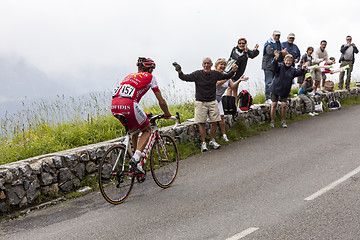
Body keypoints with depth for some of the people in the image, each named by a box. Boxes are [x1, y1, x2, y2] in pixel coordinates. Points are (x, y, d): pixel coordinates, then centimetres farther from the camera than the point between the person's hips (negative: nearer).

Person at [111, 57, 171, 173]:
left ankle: (136, 160, 28)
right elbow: (161, 101, 19)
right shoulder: (150, 77, 17)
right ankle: (135, 158, -5)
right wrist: (167, 114, 36)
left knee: (134, 131, 27)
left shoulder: (130, 76, 35)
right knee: (147, 130, 13)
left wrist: (141, 115, 53)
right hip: (128, 105, -6)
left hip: (114, 106, 6)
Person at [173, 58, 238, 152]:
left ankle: (212, 141, 19)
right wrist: (180, 72, -27)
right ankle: (203, 143, 9)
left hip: (212, 102, 3)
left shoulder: (215, 74, 1)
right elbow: (185, 77, -9)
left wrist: (233, 71, -1)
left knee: (214, 122, 2)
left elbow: (226, 76, 16)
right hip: (201, 102, -3)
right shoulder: (197, 74, -8)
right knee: (202, 123, -2)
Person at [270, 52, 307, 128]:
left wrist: (303, 68, -27)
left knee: (284, 105, -3)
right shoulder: (280, 66, -7)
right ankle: (272, 121, 9)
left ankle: (283, 121, 13)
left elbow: (299, 72, -6)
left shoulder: (292, 70, 5)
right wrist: (277, 58, -46)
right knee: (274, 104, -2)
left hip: (285, 91, 3)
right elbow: (274, 64, -26)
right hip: (275, 89, -3)